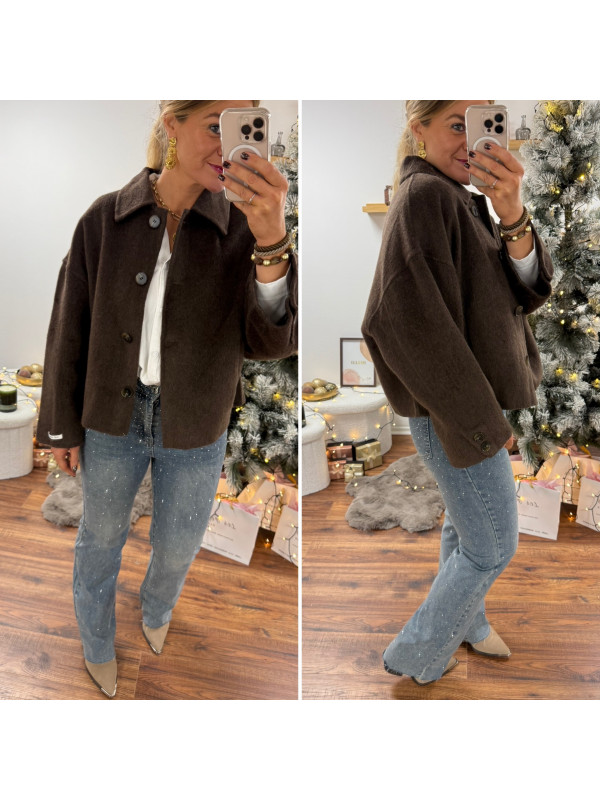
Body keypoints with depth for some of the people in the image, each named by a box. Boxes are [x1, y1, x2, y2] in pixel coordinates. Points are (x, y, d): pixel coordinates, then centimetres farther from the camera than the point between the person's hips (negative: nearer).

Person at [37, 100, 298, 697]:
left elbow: (271, 340, -24)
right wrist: (61, 426, 2)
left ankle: (156, 605, 58)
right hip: (114, 417, 0)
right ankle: (97, 644, 50)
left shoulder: (243, 228, -12)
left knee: (177, 546, 20)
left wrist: (272, 240, -41)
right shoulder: (104, 219, -12)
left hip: (195, 428, 1)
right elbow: (71, 327, -4)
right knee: (100, 537, 19)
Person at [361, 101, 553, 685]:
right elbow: (404, 320, -29)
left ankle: (463, 623, 47)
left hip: (476, 403, 9)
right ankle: (415, 656, 24)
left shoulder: (466, 203, 9)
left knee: (465, 524, 24)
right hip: (455, 413, -9)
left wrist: (511, 214, -27)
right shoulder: (424, 195, -20)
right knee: (493, 547, 6)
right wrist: (477, 418, -22)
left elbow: (528, 287, -6)